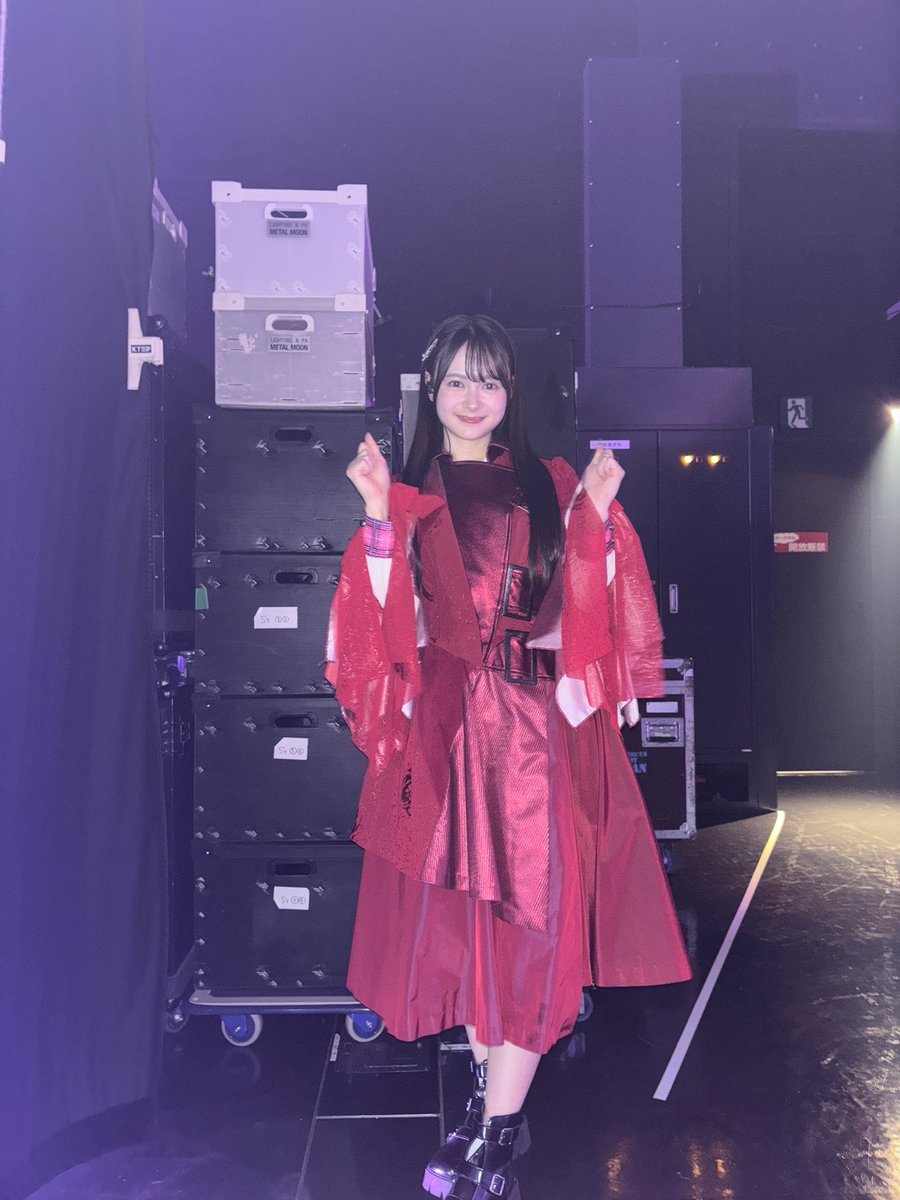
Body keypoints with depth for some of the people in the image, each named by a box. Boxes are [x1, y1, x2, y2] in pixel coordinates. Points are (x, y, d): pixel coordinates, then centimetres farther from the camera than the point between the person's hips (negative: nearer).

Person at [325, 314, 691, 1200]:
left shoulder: (549, 487, 11)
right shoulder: (407, 495, 10)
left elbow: (582, 612, 4)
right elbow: (391, 621, -2)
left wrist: (596, 513, -7)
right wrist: (378, 515, -12)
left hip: (536, 722, 0)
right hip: (444, 723, 1)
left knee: (528, 911, -5)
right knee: (459, 910, 5)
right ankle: (493, 1094, 24)